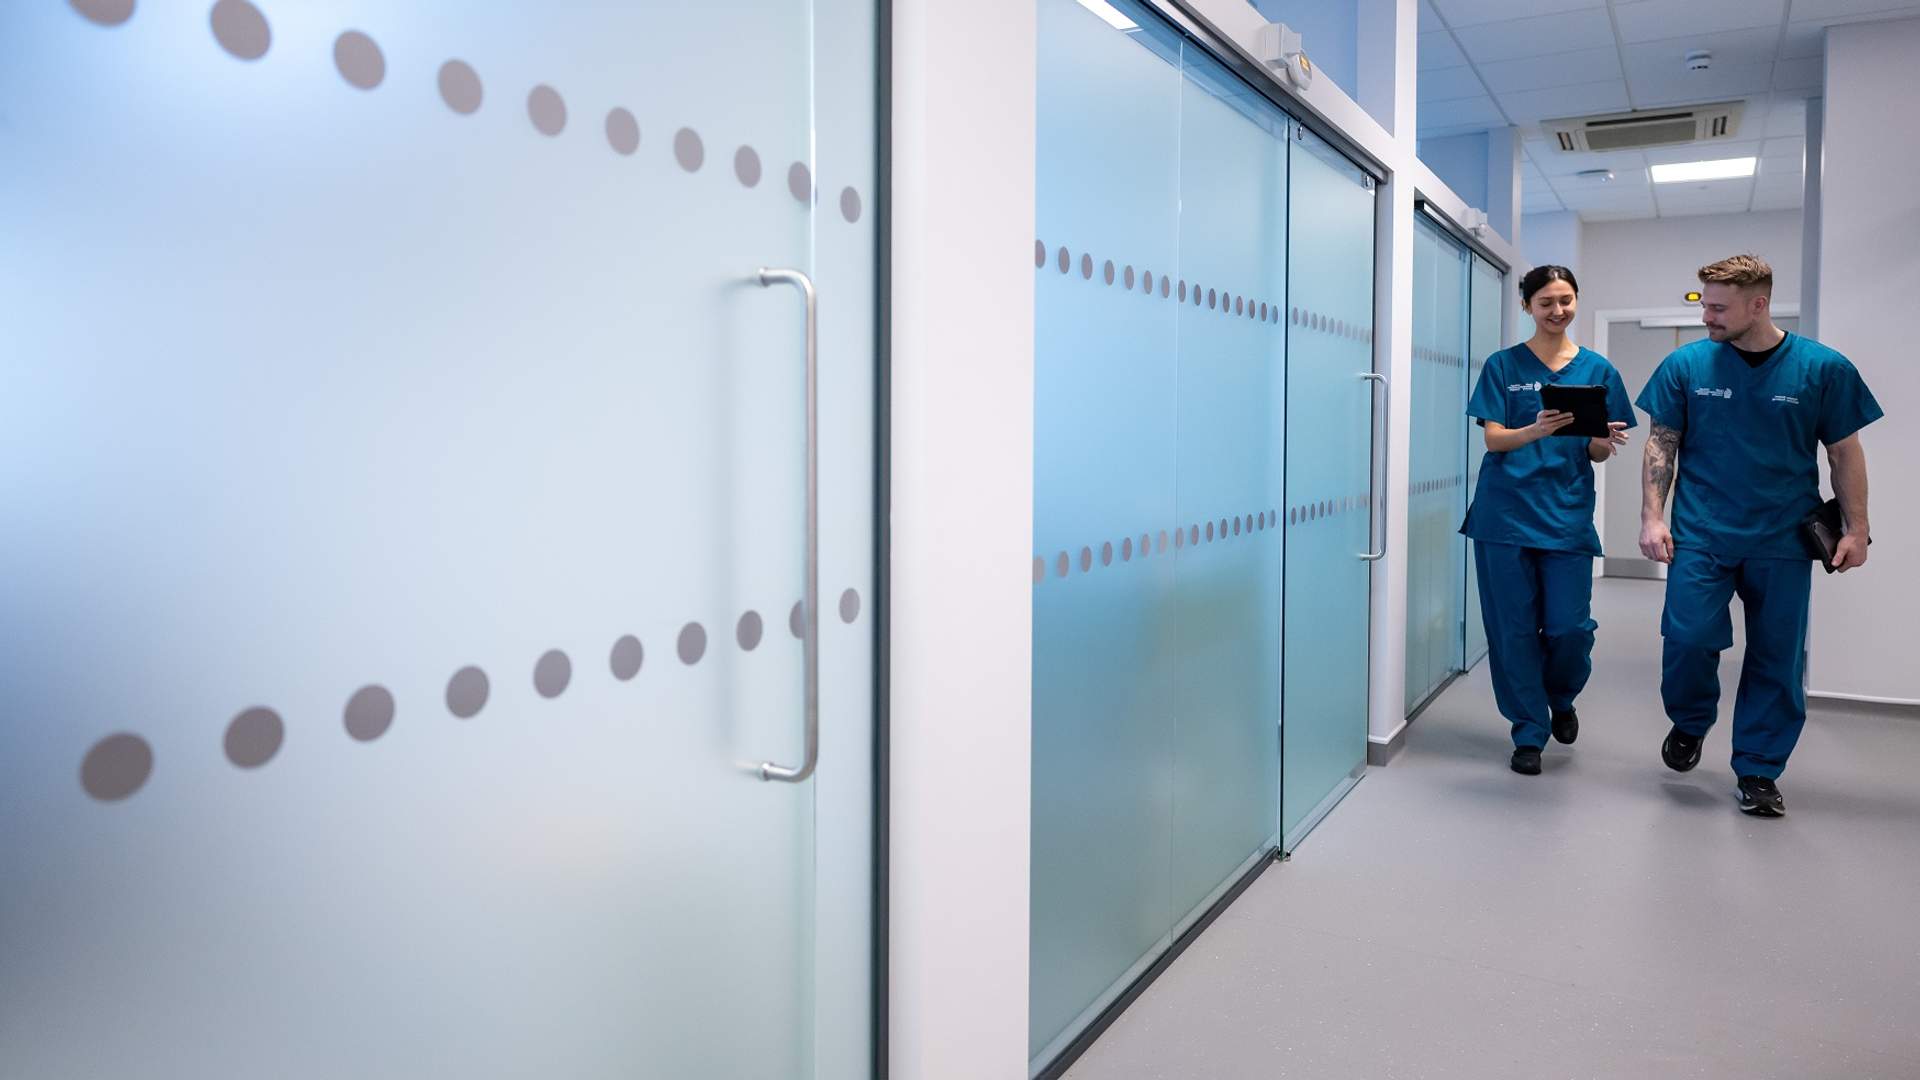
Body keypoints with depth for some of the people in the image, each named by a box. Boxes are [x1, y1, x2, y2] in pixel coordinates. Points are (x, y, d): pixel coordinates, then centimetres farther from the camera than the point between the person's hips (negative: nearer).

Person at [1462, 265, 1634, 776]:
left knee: (1570, 627, -2)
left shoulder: (1597, 369, 8)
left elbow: (1597, 452, 7)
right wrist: (1536, 431, -25)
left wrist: (1607, 441, -17)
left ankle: (1561, 699, 30)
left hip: (1567, 514, 1)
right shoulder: (1504, 364, 4)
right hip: (1506, 513, -1)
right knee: (1514, 629, 1)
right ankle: (1528, 732, 16)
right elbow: (1493, 439, -5)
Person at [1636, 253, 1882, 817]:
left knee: (1777, 658, 5)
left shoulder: (1822, 368, -3)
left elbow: (1845, 453, 4)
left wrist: (1856, 529, 1)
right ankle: (1689, 724, 21)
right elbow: (1661, 445, 3)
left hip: (1783, 542, 0)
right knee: (1689, 638, -9)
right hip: (1701, 536, 0)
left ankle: (1758, 771, 19)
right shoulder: (1685, 365, -2)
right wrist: (1652, 517, -4)